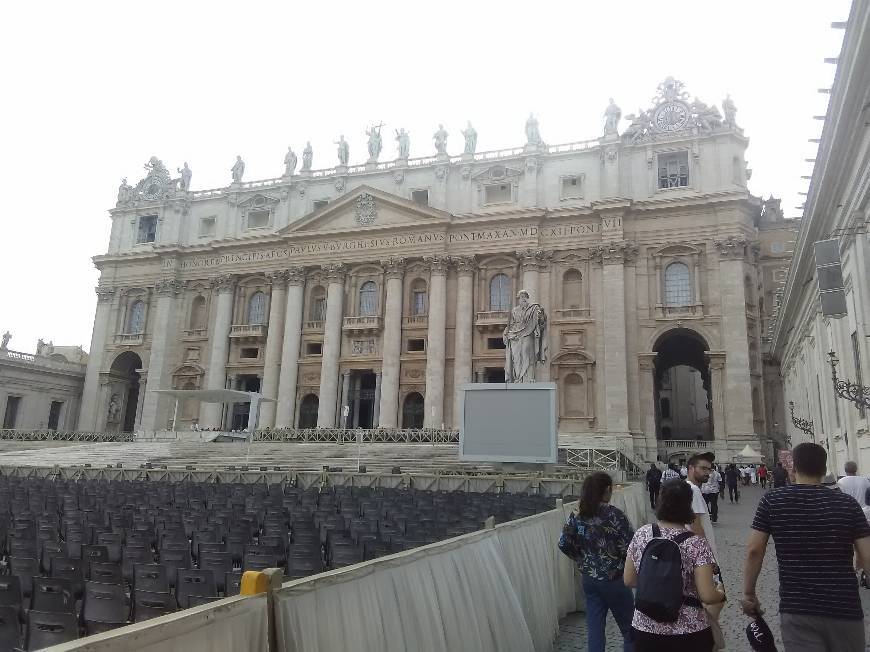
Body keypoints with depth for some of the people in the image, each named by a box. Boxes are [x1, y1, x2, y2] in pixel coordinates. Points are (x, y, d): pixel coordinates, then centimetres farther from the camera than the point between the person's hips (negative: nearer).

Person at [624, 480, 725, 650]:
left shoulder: (641, 535, -5)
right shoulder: (696, 544, -16)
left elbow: (628, 580, 3)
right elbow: (707, 596, -17)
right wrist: (721, 593, 4)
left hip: (645, 629, 3)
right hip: (688, 632, -3)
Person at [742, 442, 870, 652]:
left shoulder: (772, 501, -4)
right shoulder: (847, 503, -3)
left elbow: (754, 551, -6)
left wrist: (749, 593, 4)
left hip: (796, 611, -2)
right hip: (845, 610, 2)